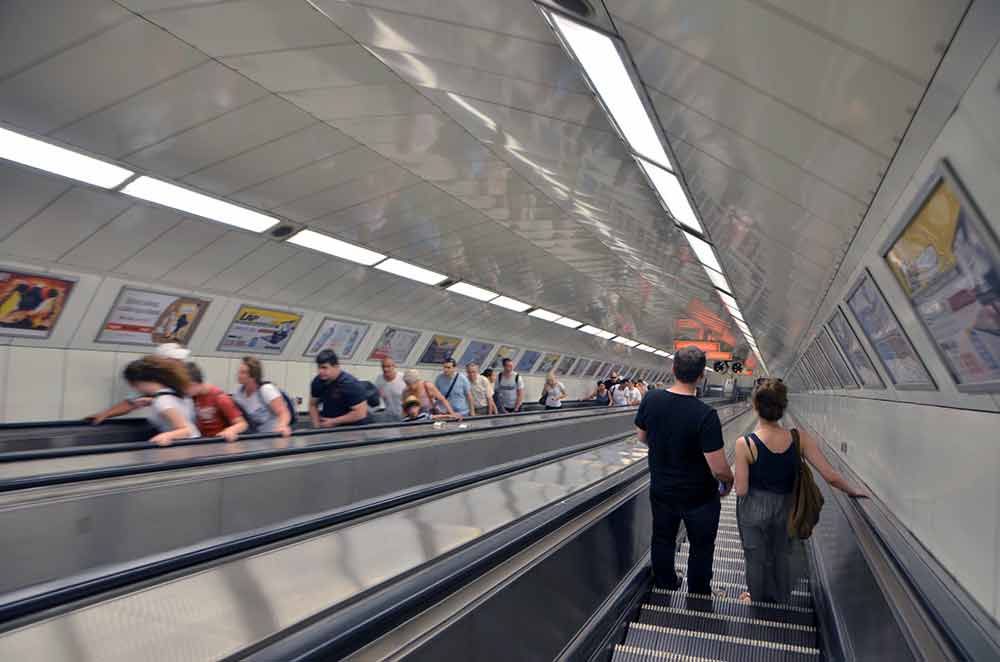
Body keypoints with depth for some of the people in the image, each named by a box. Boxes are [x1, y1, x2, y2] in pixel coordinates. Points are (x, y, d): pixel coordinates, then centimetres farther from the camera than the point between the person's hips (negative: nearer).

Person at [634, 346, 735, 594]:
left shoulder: (651, 400, -15)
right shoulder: (705, 415, -29)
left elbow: (642, 436, 3)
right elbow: (719, 469, -26)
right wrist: (729, 481, -3)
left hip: (660, 490, 4)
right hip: (699, 497, -4)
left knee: (663, 541, 25)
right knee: (701, 546, 21)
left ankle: (665, 586, 46)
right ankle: (698, 596, 40)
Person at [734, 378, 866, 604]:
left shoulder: (745, 444, -26)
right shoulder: (799, 438, -18)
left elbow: (741, 490, -21)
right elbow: (831, 476, -17)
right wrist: (854, 492, 2)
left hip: (754, 508, -3)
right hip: (784, 507, 3)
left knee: (756, 557, 20)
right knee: (782, 554, 28)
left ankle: (758, 600, 43)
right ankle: (781, 599, 49)